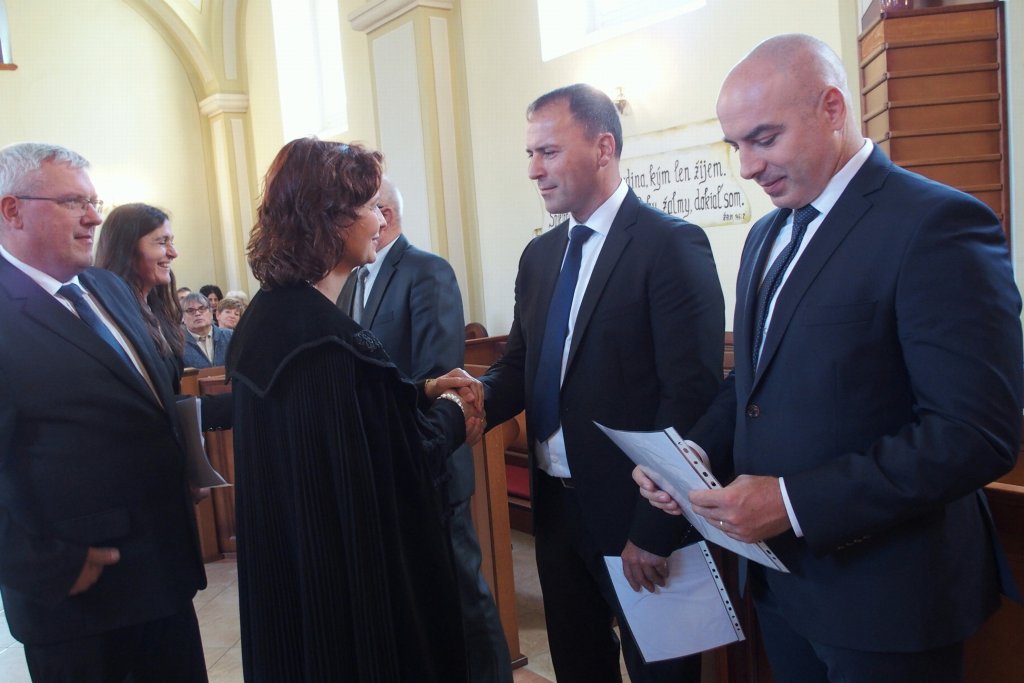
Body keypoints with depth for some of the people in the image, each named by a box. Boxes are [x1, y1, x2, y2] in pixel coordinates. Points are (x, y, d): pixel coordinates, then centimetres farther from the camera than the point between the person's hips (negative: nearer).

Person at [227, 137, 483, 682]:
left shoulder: (271, 309, 1)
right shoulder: (328, 340, -28)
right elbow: (402, 465, -22)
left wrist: (421, 392, 5)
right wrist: (450, 412, -4)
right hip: (353, 573, -9)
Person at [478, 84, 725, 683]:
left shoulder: (671, 245, -13)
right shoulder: (540, 255, 9)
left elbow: (691, 397, -18)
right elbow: (520, 367, 10)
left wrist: (655, 529, -19)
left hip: (634, 512, -6)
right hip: (556, 504, 7)